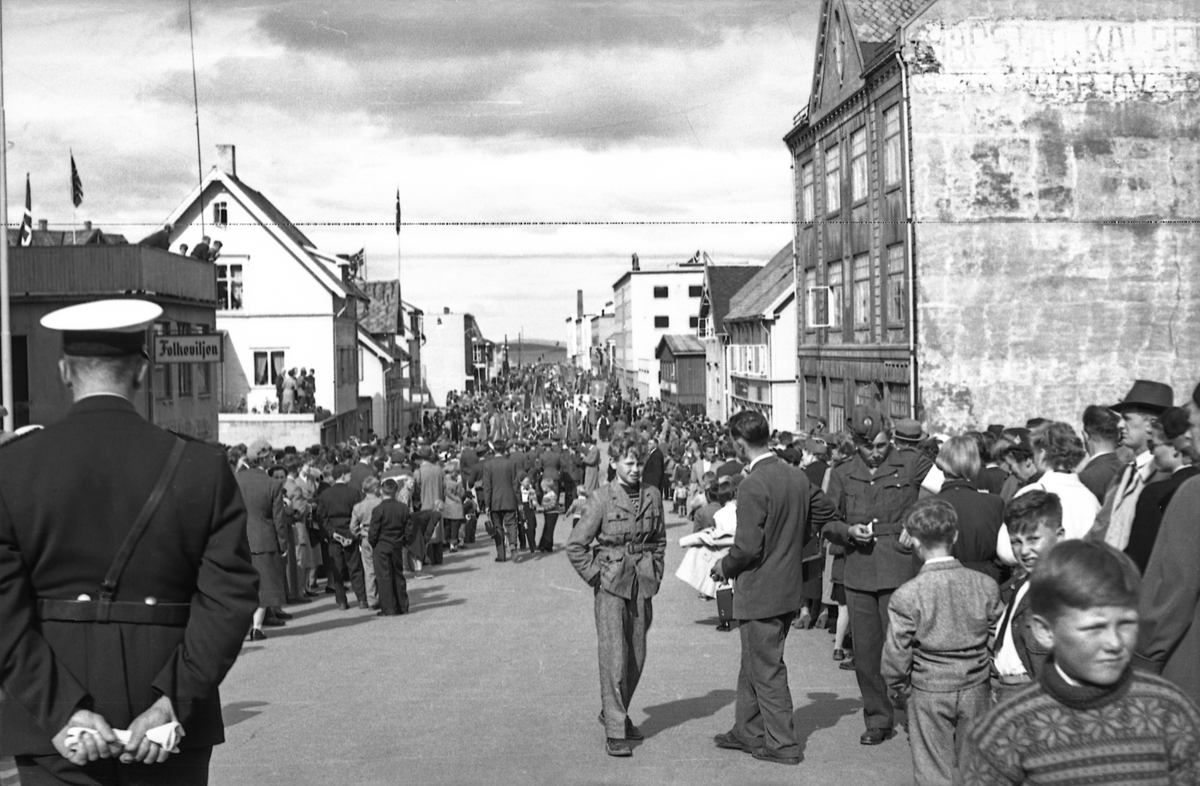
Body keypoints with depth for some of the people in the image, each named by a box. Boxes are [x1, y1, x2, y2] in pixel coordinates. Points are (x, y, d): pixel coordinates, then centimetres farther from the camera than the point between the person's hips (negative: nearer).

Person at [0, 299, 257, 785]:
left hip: (51, 728, 0)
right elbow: (229, 599, -11)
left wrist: (61, 710, -10)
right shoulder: (203, 468, -4)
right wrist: (174, 700, -11)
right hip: (175, 728, 1)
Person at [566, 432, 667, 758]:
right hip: (611, 584, -5)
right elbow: (575, 545, -7)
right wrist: (595, 576, -7)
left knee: (637, 655, 11)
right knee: (614, 655, -8)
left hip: (642, 584, 5)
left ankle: (615, 712, 32)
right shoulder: (602, 498, -10)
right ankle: (615, 732, -3)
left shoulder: (653, 495, 3)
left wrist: (655, 574, 10)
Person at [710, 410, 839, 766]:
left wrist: (725, 567, -6)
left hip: (760, 592, -9)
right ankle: (748, 732, 31)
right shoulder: (797, 476, 3)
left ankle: (782, 744, 12)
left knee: (767, 669, 4)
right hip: (789, 586, 9)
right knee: (754, 662, 21)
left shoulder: (753, 485, -23)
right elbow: (825, 513, 14)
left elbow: (748, 547, -25)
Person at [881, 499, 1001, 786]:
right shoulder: (986, 586, -7)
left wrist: (899, 684, 7)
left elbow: (896, 656, -12)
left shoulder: (907, 595, -16)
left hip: (929, 692, -3)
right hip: (976, 690, 3)